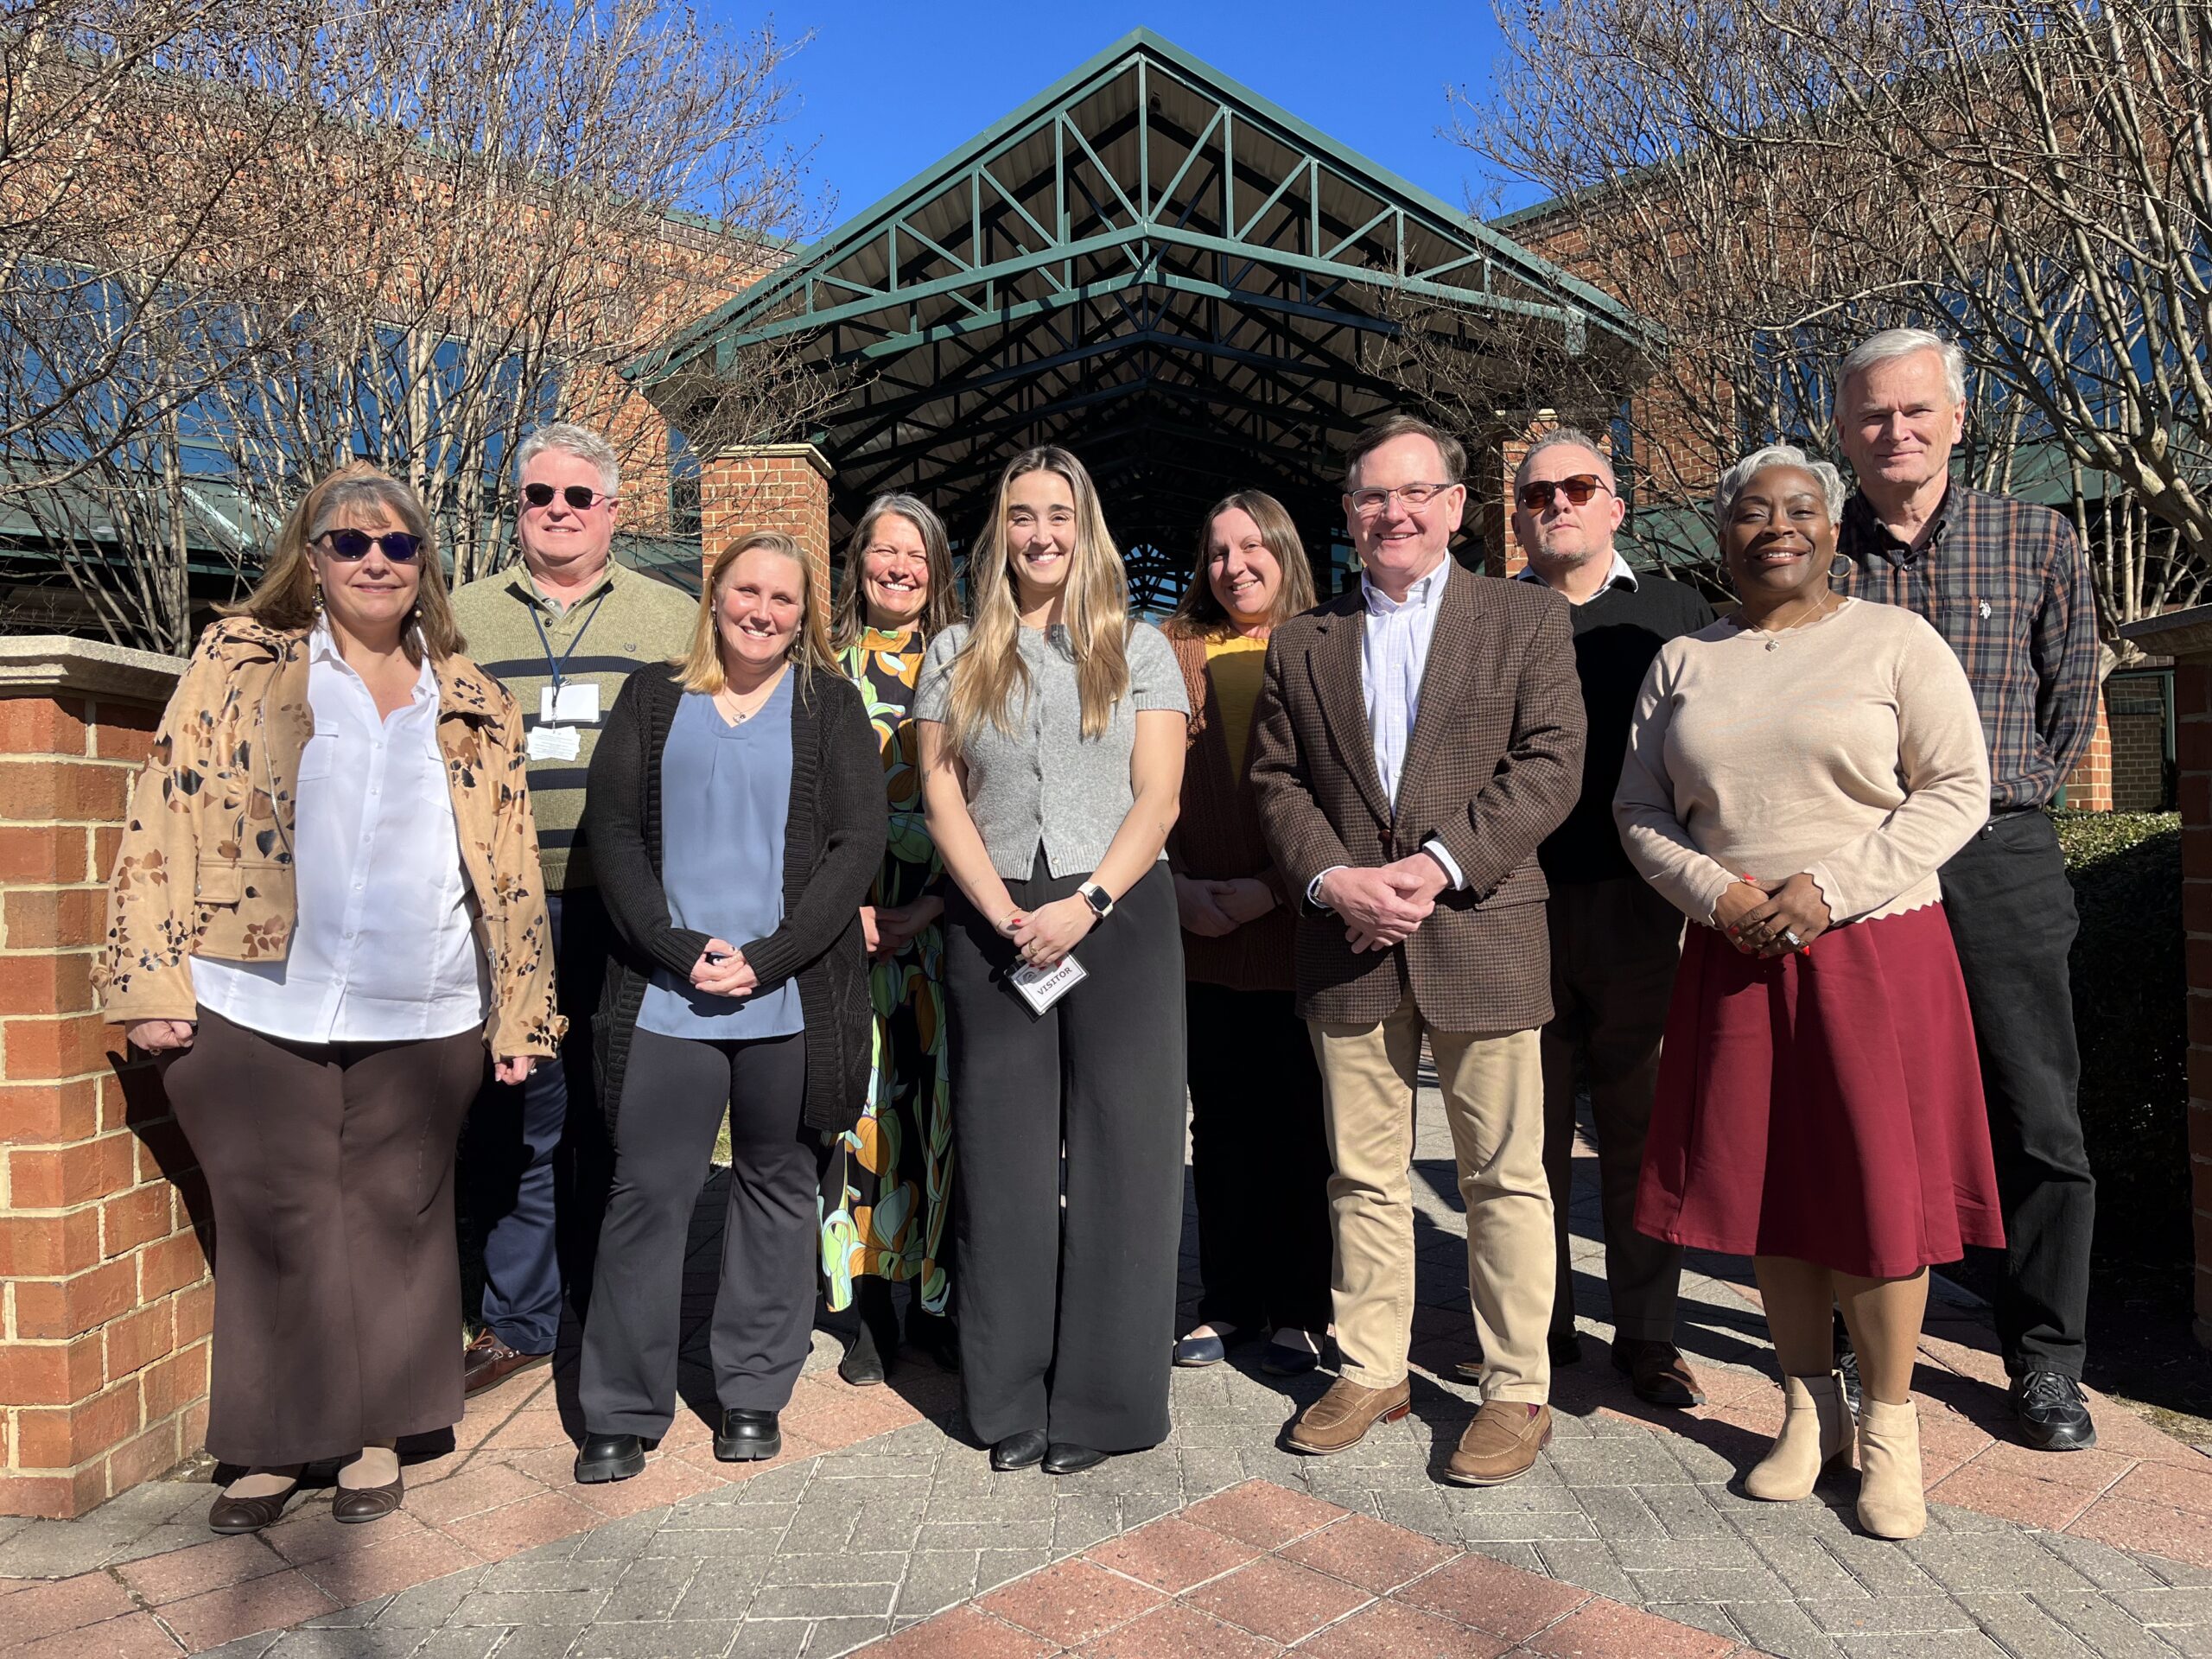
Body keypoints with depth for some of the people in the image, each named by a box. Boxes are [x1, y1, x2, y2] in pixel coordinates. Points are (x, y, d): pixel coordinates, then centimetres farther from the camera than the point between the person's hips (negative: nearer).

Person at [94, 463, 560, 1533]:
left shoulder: (472, 705, 9)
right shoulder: (240, 662, 4)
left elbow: (511, 865, 9)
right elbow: (165, 818, -1)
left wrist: (522, 1009, 7)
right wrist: (155, 980, -7)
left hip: (422, 1020, 2)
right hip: (254, 1010, -1)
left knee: (396, 1218, 10)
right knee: (275, 1226, 7)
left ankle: (379, 1432, 26)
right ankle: (275, 1444, 24)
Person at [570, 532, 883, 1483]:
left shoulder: (829, 705, 6)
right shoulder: (652, 698, 9)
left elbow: (858, 845, -2)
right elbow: (610, 832, 2)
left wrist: (767, 959, -11)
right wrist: (683, 949, -10)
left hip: (792, 996, 0)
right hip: (665, 995, 1)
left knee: (776, 1184, 9)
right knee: (646, 1190, 1)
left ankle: (754, 1392, 24)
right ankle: (621, 1411, 15)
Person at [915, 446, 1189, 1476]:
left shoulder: (1138, 649, 7)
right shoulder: (955, 656, 10)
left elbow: (1158, 796, -1)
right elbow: (942, 799, 4)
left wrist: (1087, 905, -14)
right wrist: (1005, 913, -10)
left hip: (1118, 918, -1)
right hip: (993, 924, 1)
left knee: (1118, 1153, 1)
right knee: (1003, 1157, 5)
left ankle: (1101, 1400, 13)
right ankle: (1012, 1400, 17)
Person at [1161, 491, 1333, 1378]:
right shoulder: (1174, 656, 9)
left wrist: (1271, 888, -13)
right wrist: (1177, 886, -6)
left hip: (1300, 929, -2)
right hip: (1202, 931, 2)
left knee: (1303, 1122, 6)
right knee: (1222, 1123, 11)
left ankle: (1299, 1309, 21)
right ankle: (1229, 1302, 25)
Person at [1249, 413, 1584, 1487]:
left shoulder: (1528, 619, 4)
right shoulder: (1302, 643, 13)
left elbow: (1549, 764, -6)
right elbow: (1274, 780, 8)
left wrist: (1437, 865, -16)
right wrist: (1330, 878, -9)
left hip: (1482, 935, -3)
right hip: (1348, 950, 3)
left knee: (1505, 1175, 6)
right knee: (1363, 1175, 12)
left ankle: (1517, 1389, 21)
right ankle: (1371, 1368, 28)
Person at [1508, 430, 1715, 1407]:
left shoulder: (1676, 613, 11)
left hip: (1641, 909, 0)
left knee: (1642, 1126, 7)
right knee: (1532, 1130, 7)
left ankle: (1646, 1332, 20)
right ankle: (1540, 1325, 22)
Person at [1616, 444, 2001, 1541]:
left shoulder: (1893, 641, 2)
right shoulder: (1682, 663, 11)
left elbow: (1958, 789, -4)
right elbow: (1640, 810, 9)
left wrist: (1831, 886, -15)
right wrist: (1713, 889, -9)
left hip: (1872, 950, -3)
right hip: (1733, 959, 3)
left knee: (1875, 1187, 0)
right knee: (1763, 1185, 7)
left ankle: (1889, 1425, 18)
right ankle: (1809, 1406, 24)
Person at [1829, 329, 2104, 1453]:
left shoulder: (2037, 542, 4)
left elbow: (2070, 707, 12)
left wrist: (1999, 803, 10)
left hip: (1997, 862, 1)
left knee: (2038, 1119, 4)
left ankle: (2046, 1359, 21)